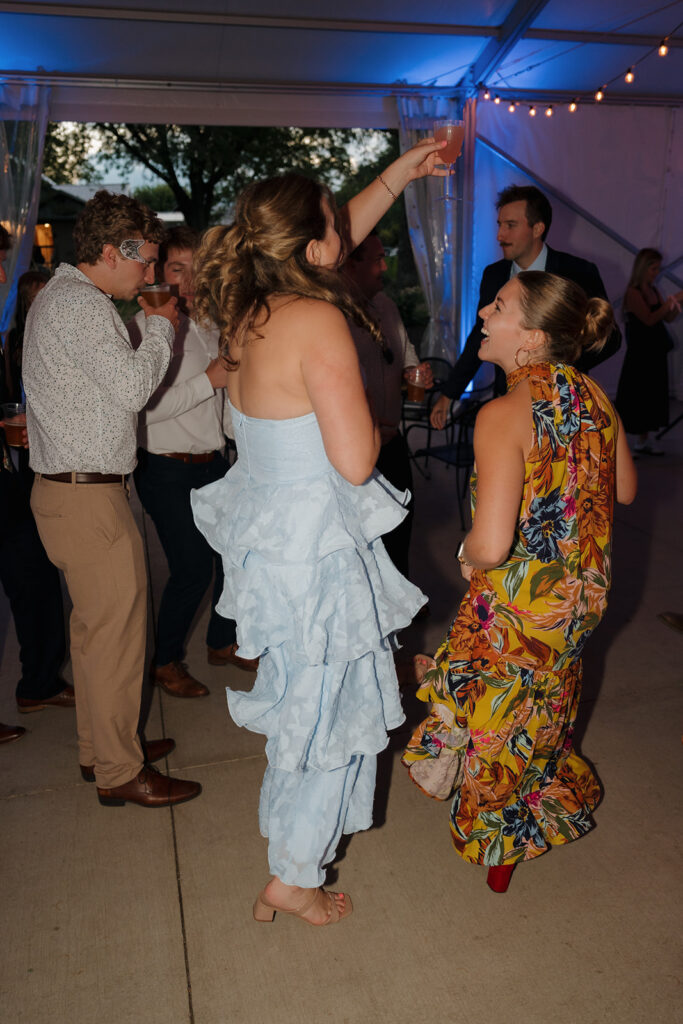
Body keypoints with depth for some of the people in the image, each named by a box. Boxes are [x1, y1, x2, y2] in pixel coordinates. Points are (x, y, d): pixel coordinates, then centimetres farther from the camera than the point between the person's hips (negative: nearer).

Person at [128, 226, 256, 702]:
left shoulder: (211, 326, 11)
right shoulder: (146, 327, -13)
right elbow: (144, 407, -23)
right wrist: (208, 380, -22)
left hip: (214, 464, 8)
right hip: (168, 470, -7)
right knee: (191, 568, -6)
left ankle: (223, 642, 35)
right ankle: (166, 662, 16)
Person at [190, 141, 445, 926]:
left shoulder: (247, 310, 2)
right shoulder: (317, 322, -24)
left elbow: (336, 237, 19)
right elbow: (356, 462, -26)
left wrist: (397, 174, 23)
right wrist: (371, 418, -5)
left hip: (263, 531, 9)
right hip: (314, 545, -9)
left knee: (300, 695, 29)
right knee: (330, 709, 11)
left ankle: (282, 825, 53)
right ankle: (293, 881, 29)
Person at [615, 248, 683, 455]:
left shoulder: (653, 290, 11)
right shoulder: (633, 292, -11)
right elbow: (649, 319, -20)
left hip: (656, 352, 8)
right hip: (640, 354, -8)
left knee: (651, 396, 9)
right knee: (637, 396, -5)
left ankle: (644, 441, 15)